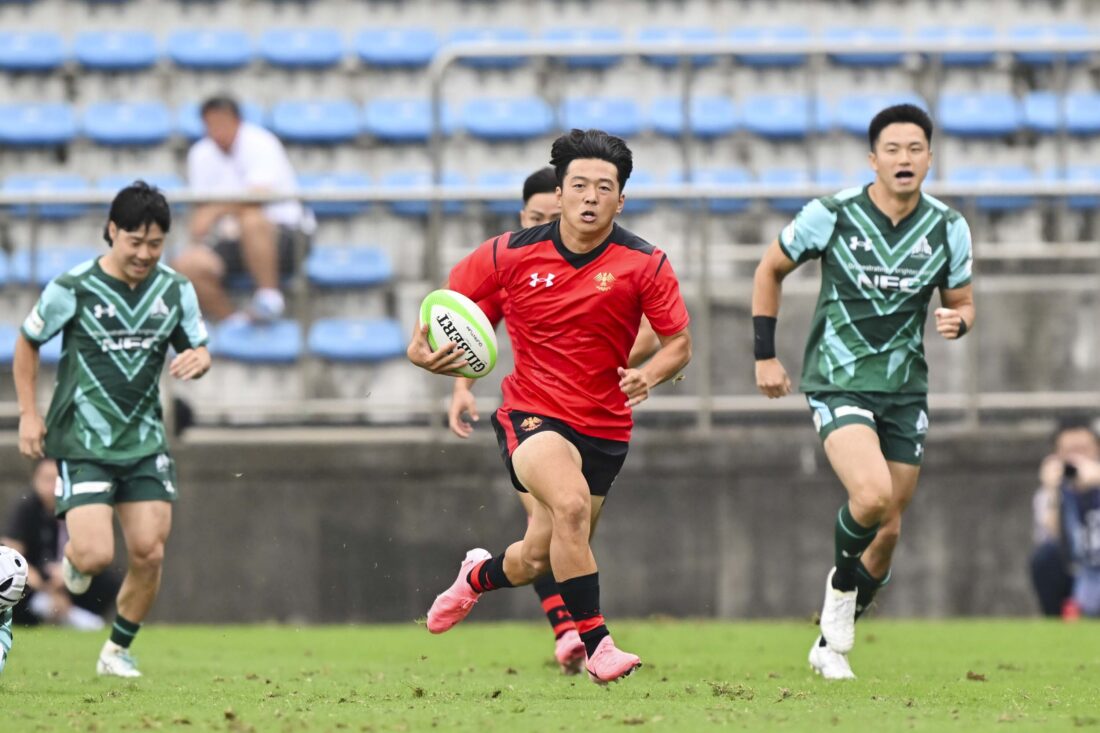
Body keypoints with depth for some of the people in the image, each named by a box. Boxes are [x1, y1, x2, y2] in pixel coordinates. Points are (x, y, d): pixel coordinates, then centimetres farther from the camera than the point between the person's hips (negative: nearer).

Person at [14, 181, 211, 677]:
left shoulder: (175, 290, 1)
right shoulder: (72, 289, -10)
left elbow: (198, 351, 12)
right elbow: (27, 343, 5)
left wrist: (197, 359, -13)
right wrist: (28, 413, 1)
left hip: (145, 444, 4)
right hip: (82, 444, -4)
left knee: (149, 553, -3)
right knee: (96, 556, -16)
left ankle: (118, 651, 17)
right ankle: (72, 553, 22)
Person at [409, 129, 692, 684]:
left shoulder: (645, 264, -8)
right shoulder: (512, 254, -8)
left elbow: (678, 342, -2)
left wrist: (650, 374, -24)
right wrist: (423, 348, -18)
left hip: (604, 426, 2)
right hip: (532, 414, -2)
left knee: (536, 561, 11)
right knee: (571, 502, -33)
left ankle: (480, 575, 48)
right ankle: (595, 643, -23)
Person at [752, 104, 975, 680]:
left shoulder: (948, 229, -2)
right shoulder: (830, 216, -10)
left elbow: (961, 302, 11)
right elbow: (770, 269, 5)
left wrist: (957, 321, -14)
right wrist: (764, 355, 2)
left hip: (905, 390, 4)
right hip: (837, 384, -4)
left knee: (887, 532, 7)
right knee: (872, 495, -27)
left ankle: (831, 643, 26)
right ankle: (842, 584, 3)